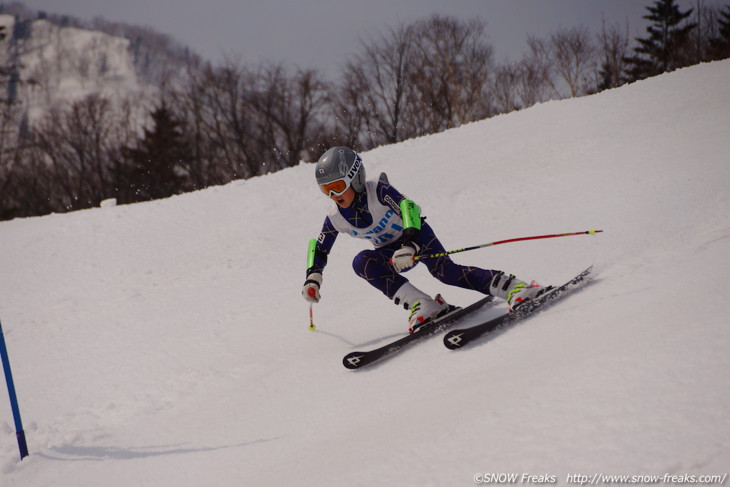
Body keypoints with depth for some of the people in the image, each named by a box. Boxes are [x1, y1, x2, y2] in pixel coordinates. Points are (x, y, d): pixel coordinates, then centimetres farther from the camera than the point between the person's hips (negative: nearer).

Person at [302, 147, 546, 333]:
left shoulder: (378, 192, -25)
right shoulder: (336, 219, -8)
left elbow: (409, 208, -35)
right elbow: (319, 249, 6)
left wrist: (410, 245, -50)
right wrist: (312, 277, -10)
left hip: (416, 235, -5)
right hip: (392, 253, 5)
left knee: (445, 271, -30)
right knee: (361, 262, -26)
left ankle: (512, 287, -31)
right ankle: (422, 305, -35)